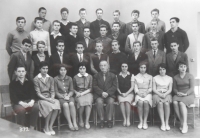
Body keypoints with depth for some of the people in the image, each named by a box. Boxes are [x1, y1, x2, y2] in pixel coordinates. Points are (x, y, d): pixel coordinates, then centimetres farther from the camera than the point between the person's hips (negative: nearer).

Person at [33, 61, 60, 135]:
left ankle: (50, 126, -16)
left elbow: (52, 91, 8)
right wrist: (47, 99, -20)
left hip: (50, 98, 4)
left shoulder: (50, 79, 12)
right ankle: (46, 127, -10)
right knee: (50, 106, -32)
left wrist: (52, 98, -13)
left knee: (57, 103, -28)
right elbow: (38, 93, -8)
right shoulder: (36, 79, -3)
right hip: (41, 99, -4)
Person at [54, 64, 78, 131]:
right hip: (60, 97, -2)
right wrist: (63, 97, -14)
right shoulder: (55, 79, 0)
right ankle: (70, 123, -25)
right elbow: (56, 92, -2)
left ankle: (74, 123, -27)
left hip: (69, 96, 2)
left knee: (71, 104, -29)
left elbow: (71, 90, 9)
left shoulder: (69, 79, 11)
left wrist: (68, 96, -10)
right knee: (65, 105, -32)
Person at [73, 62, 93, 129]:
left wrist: (82, 93, -9)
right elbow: (74, 88, 15)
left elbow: (90, 88, 4)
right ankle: (80, 119, -11)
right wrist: (77, 93, -6)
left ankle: (87, 121, -27)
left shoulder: (90, 77, 9)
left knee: (88, 101, -33)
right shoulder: (75, 77, 10)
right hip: (78, 93, 0)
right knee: (81, 102, -33)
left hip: (87, 93, 0)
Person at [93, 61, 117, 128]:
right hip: (99, 95, 0)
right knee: (99, 102, -31)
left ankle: (109, 120, -19)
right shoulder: (96, 76, 12)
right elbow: (94, 86, 2)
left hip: (109, 94, 0)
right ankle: (102, 120, -19)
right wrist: (102, 92, -14)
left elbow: (114, 86, 2)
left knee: (111, 102, -31)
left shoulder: (113, 76, 10)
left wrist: (107, 93, -14)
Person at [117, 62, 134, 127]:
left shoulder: (131, 75, 7)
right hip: (120, 93, 1)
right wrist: (121, 93, -8)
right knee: (121, 101, -32)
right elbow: (117, 87, 10)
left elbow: (132, 87, 2)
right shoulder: (117, 76, 11)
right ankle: (124, 119, -26)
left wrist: (126, 93, -11)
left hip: (129, 93, -1)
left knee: (127, 101, -33)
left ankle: (128, 119, -23)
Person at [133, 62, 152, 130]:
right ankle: (141, 121, -24)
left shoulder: (150, 77, 15)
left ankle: (145, 121, -24)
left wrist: (146, 93, -9)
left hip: (147, 93, 0)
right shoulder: (136, 77, 15)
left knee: (146, 102, -34)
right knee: (140, 102, -33)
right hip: (139, 93, 0)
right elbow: (135, 87, 7)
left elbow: (151, 87, 8)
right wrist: (138, 93, -12)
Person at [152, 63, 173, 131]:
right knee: (160, 103, -33)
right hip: (157, 94, 0)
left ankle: (167, 123, -26)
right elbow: (154, 89, 4)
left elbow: (170, 89, 6)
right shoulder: (155, 78, 11)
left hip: (167, 94, 1)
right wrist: (160, 94, -14)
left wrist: (165, 94, -14)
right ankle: (162, 123, -31)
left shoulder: (170, 78, 14)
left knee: (166, 103, -33)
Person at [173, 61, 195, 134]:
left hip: (189, 94, -3)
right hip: (179, 95, 3)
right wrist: (177, 92, -11)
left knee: (181, 103, -34)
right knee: (175, 102, -32)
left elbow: (192, 88, -5)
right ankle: (182, 123, -25)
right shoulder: (175, 77, 11)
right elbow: (174, 88, 12)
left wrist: (185, 94, -21)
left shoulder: (190, 76, 2)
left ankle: (185, 124, -29)